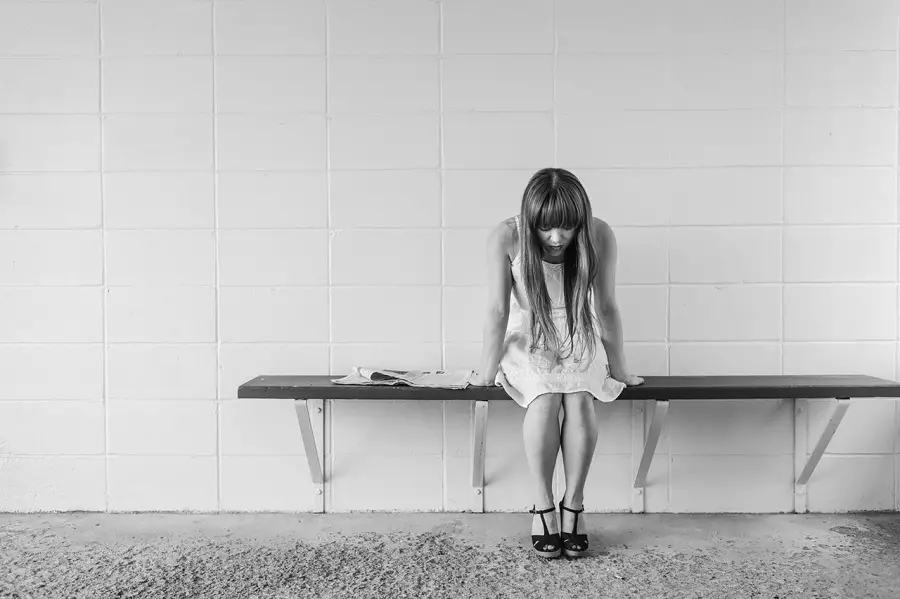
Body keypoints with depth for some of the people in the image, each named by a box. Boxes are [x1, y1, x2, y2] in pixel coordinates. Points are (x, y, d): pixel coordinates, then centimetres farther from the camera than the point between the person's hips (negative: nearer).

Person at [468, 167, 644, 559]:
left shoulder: (599, 237, -19)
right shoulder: (506, 238, -22)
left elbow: (606, 307, -12)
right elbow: (498, 310, -19)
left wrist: (618, 368, -4)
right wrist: (487, 372, -16)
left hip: (579, 341, 1)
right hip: (528, 341, -1)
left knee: (579, 399, -28)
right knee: (545, 398, -30)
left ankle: (573, 506, -13)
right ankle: (543, 507, -17)